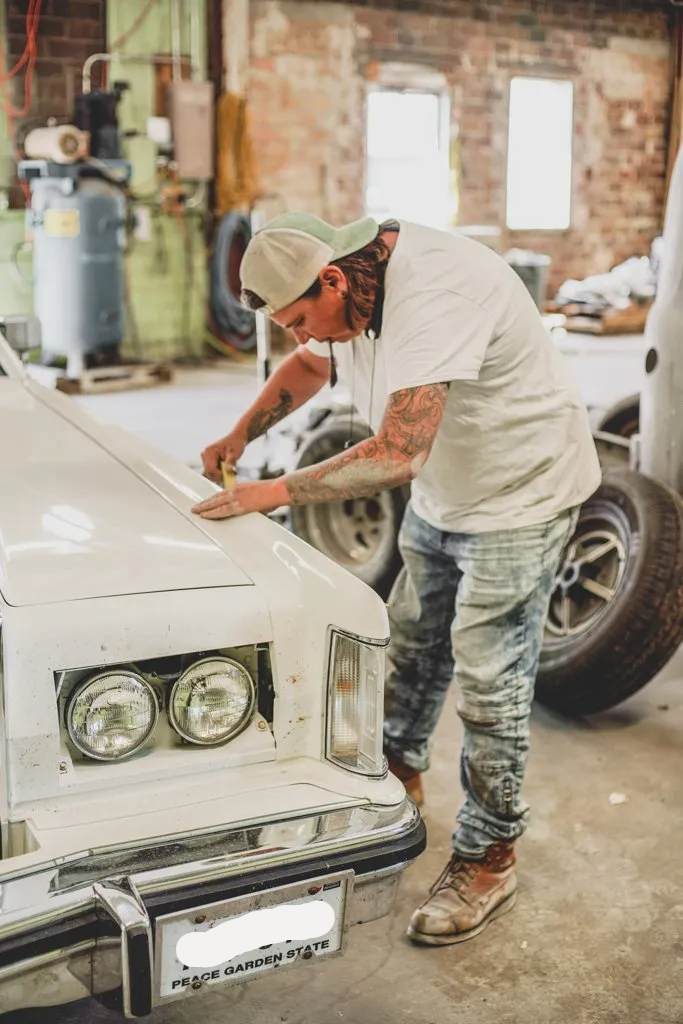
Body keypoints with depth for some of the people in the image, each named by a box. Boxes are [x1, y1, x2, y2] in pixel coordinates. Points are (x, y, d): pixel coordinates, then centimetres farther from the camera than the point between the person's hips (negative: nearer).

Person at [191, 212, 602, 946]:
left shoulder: (434, 293, -34)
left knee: (489, 684, -3)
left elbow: (397, 454, -39)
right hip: (441, 495, 9)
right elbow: (310, 365, 16)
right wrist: (239, 436, 2)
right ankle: (399, 780, 41)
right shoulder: (346, 285, -5)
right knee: (413, 646, 19)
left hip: (522, 494, -9)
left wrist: (275, 493, -33)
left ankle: (488, 861, 14)